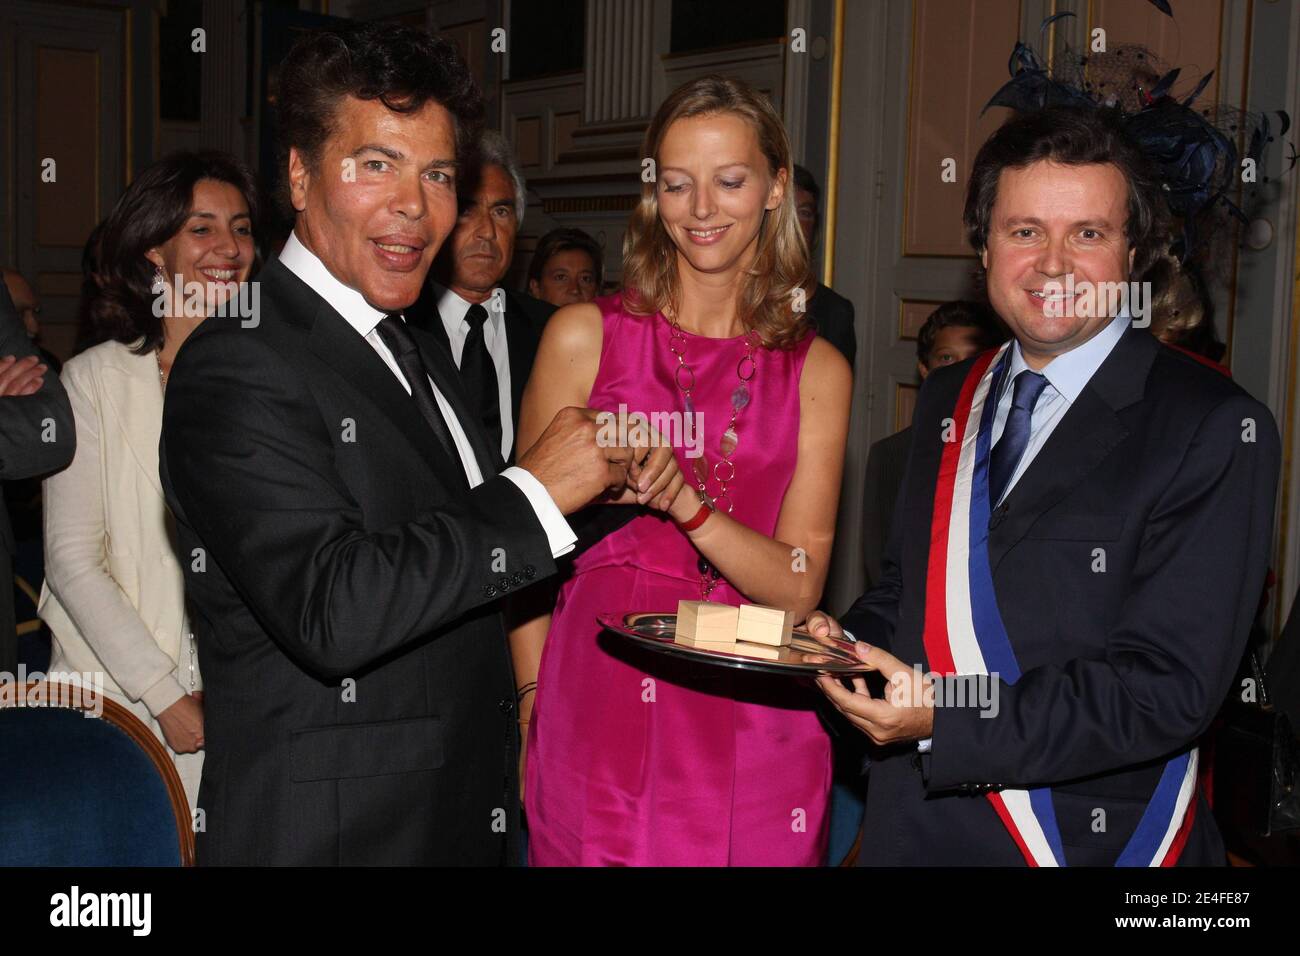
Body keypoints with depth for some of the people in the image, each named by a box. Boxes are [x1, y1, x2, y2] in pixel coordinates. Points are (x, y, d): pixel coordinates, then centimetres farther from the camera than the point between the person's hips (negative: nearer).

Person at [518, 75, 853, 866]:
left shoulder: (818, 370, 4)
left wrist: (682, 499, -19)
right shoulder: (584, 338, -1)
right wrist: (535, 714, -4)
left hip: (757, 733, 2)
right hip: (601, 723, -1)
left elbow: (798, 587, -3)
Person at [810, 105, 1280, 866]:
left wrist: (945, 716, -25)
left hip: (1093, 835, -5)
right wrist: (848, 642, -6)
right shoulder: (948, 402, 6)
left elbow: (1169, 688, -20)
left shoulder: (1216, 430, -15)